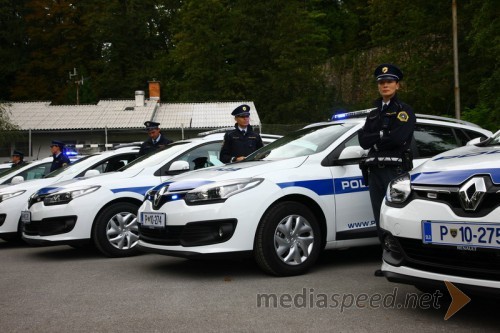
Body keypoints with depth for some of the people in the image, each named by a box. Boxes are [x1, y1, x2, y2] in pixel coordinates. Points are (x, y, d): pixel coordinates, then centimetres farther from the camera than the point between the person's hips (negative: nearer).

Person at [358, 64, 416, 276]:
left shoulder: (404, 111, 2)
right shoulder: (374, 114, 22)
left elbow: (398, 138, -15)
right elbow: (363, 140, 7)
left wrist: (374, 140, -3)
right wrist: (384, 135, -7)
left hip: (396, 169, -7)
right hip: (375, 170, 7)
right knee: (381, 220, 7)